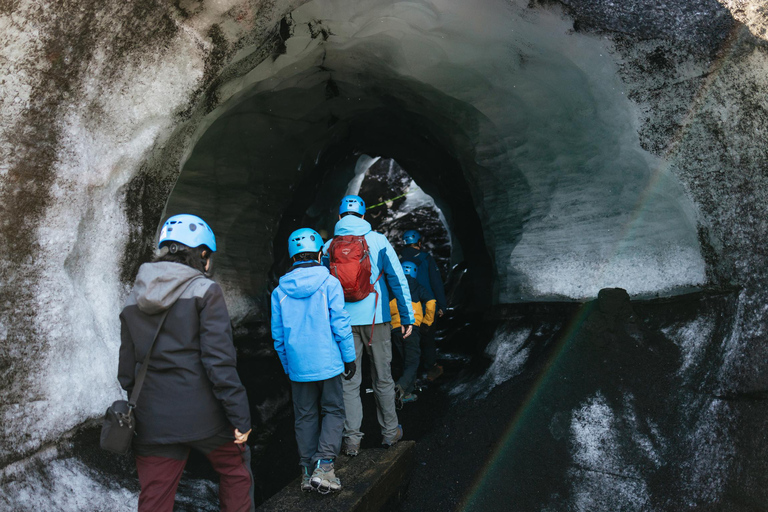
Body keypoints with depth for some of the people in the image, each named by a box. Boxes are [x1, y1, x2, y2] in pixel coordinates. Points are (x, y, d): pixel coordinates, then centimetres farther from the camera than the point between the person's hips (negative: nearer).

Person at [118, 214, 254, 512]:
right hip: (203, 415, -5)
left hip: (152, 421, 5)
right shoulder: (204, 291, -9)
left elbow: (127, 369, 11)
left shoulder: (134, 299, 8)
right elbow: (219, 361, -15)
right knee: (235, 468, 20)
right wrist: (240, 417, -11)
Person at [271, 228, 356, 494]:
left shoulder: (280, 290, 3)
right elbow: (340, 325, -9)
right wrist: (349, 358, 0)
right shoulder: (329, 283, -8)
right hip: (328, 363, -3)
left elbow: (278, 335, 7)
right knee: (333, 411, 9)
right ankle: (323, 467, -2)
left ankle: (307, 472, 17)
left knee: (305, 417, 14)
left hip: (298, 367, 3)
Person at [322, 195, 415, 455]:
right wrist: (407, 316, 2)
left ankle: (351, 439, 8)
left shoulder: (328, 247, 4)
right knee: (382, 377, 11)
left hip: (345, 322, 1)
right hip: (375, 318, -1)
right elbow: (398, 280, -4)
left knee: (348, 381, 7)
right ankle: (389, 431, 23)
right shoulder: (378, 240, -2)